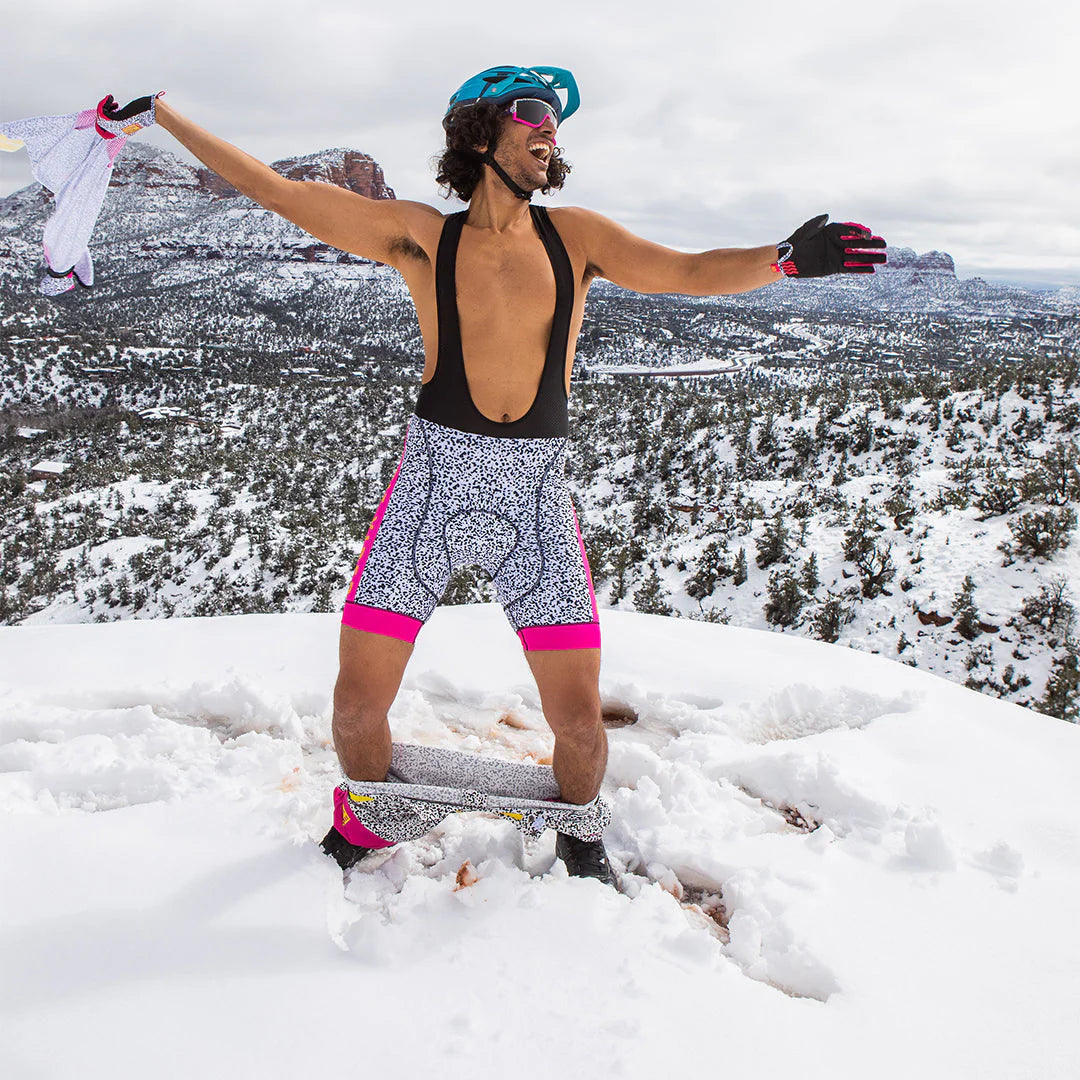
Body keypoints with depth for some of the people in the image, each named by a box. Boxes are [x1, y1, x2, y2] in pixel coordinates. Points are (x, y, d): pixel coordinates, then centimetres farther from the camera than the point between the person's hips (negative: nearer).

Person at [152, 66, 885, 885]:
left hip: (536, 495, 1)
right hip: (432, 483, 0)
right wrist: (161, 117, 7)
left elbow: (691, 272, 1)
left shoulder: (575, 235, 9)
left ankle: (580, 837, 32)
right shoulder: (419, 235, 5)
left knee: (580, 723, -1)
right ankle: (359, 832, 34)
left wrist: (786, 257, -16)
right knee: (358, 706, 1)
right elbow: (277, 190, 7)